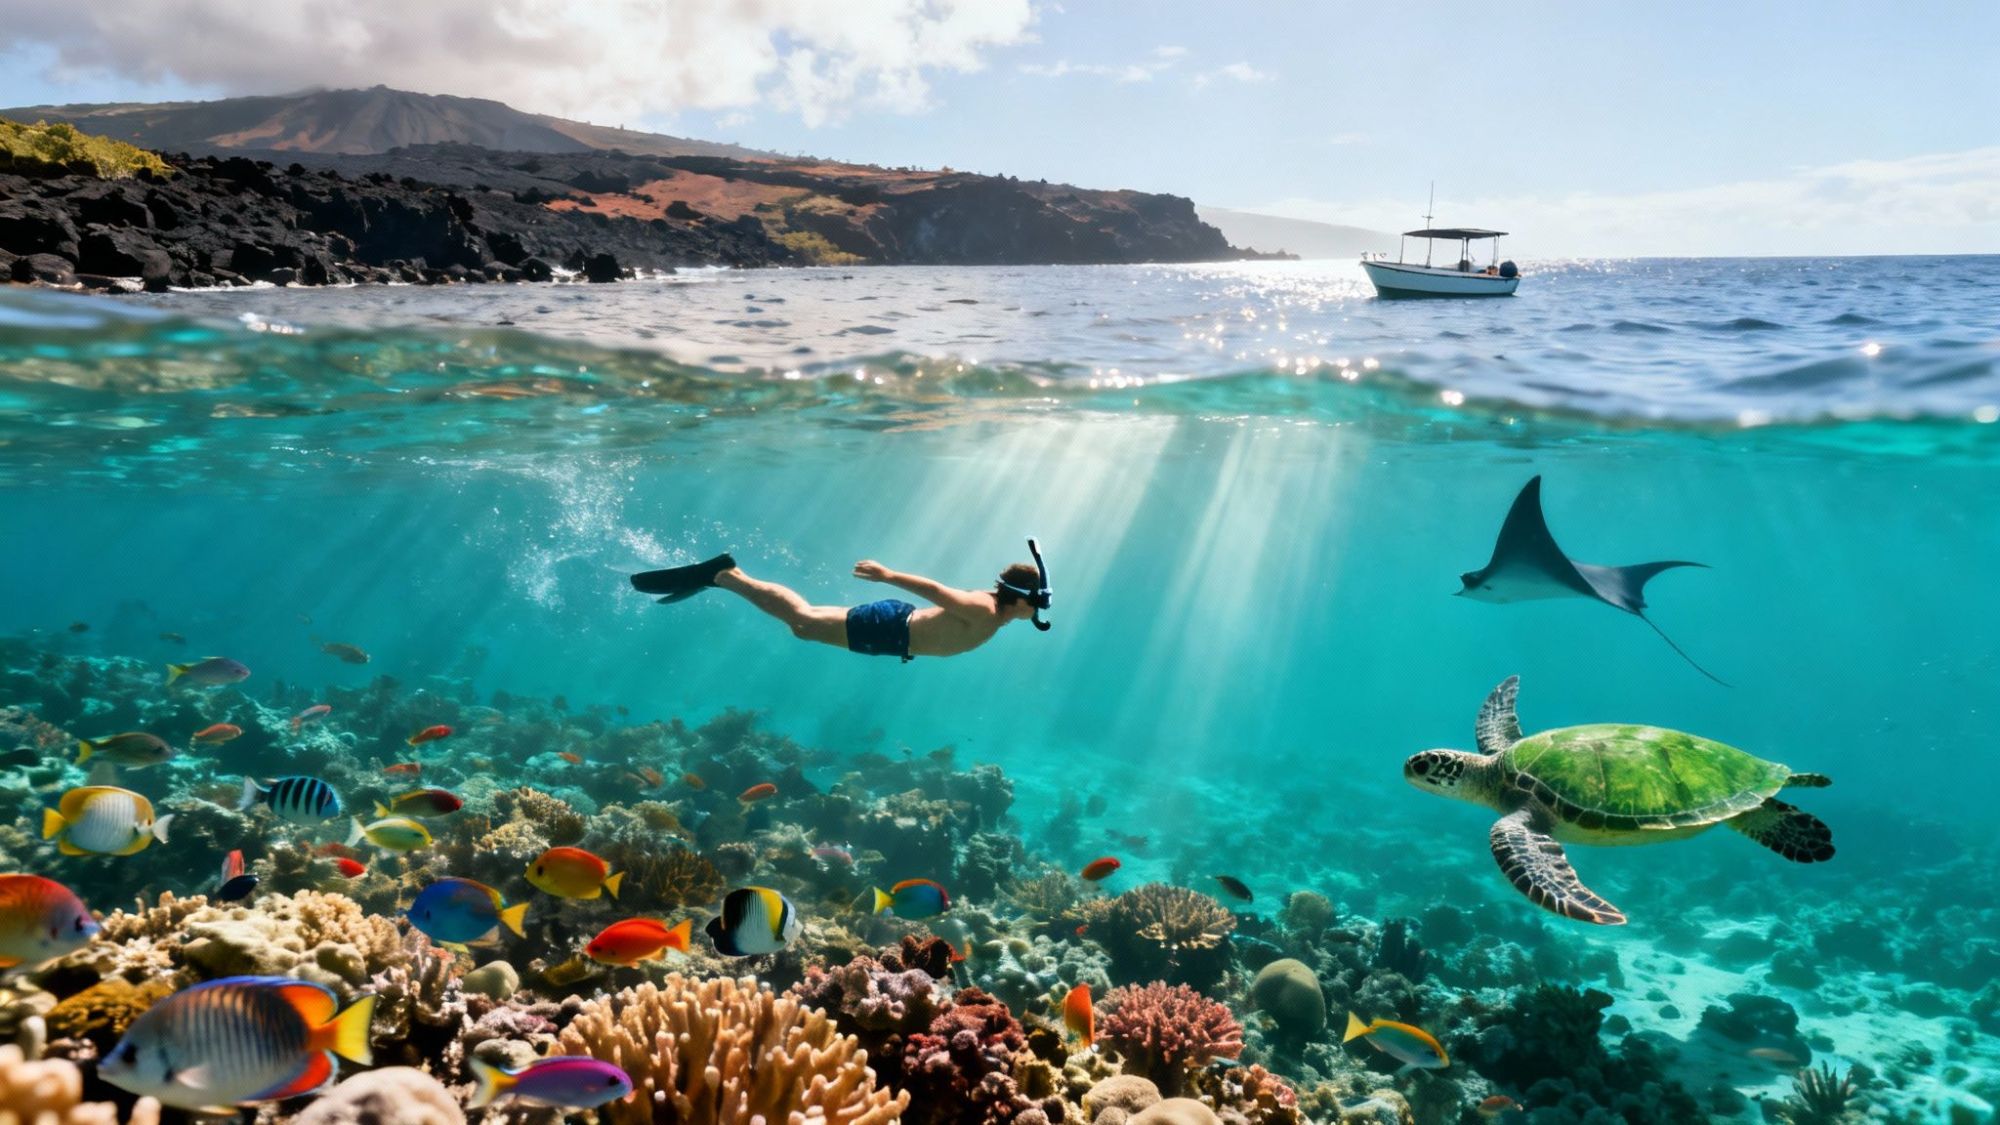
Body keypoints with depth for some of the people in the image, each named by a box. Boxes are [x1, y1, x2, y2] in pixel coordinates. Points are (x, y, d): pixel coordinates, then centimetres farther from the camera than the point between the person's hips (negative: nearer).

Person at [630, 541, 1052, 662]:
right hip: (891, 628, -8)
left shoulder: (990, 602, 3)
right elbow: (934, 589, -29)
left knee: (808, 617, 14)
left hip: (900, 622, 8)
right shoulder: (984, 613, -24)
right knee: (802, 622, -4)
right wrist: (890, 576, -31)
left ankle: (727, 575, 16)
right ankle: (724, 575, 0)